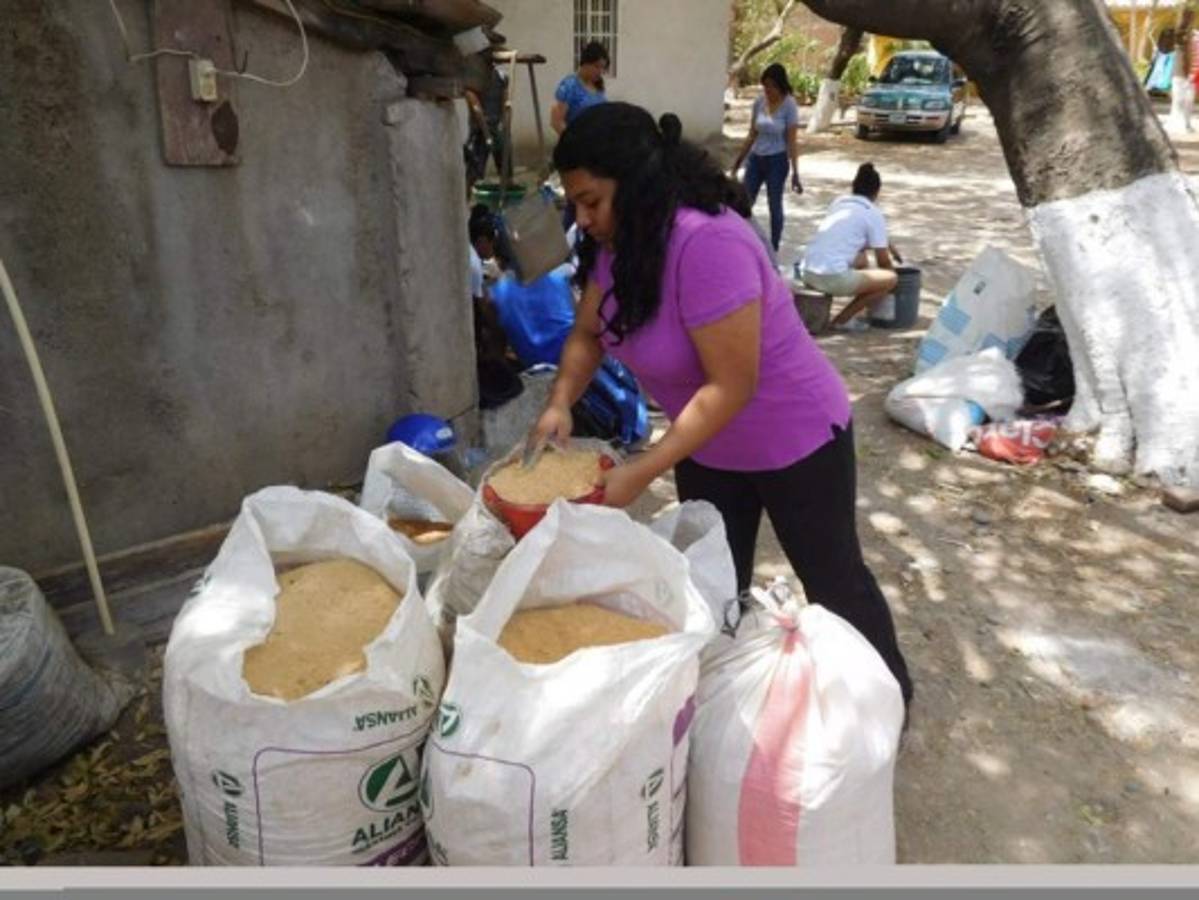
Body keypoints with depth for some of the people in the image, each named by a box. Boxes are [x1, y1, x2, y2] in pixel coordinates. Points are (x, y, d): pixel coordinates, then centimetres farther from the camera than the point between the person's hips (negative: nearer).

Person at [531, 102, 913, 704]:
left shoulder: (706, 240, -34)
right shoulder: (618, 241, -8)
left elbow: (731, 386, -33)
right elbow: (587, 332, 2)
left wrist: (640, 473, -33)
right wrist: (560, 403, -16)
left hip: (794, 440, -7)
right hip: (709, 447, 7)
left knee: (833, 579, 13)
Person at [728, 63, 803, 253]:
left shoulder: (789, 106, -12)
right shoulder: (759, 102, 1)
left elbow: (792, 141, -12)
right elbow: (752, 135, 10)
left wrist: (795, 172, -15)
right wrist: (739, 160, 12)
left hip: (777, 161, -5)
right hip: (756, 158, 5)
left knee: (774, 205, 4)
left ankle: (773, 249, 15)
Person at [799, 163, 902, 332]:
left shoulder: (838, 202, 19)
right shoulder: (873, 214, 1)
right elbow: (883, 262, 7)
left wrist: (887, 245, 42)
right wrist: (893, 271, 27)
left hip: (807, 274, 8)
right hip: (833, 277, -8)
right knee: (891, 279, 7)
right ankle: (842, 320, 5)